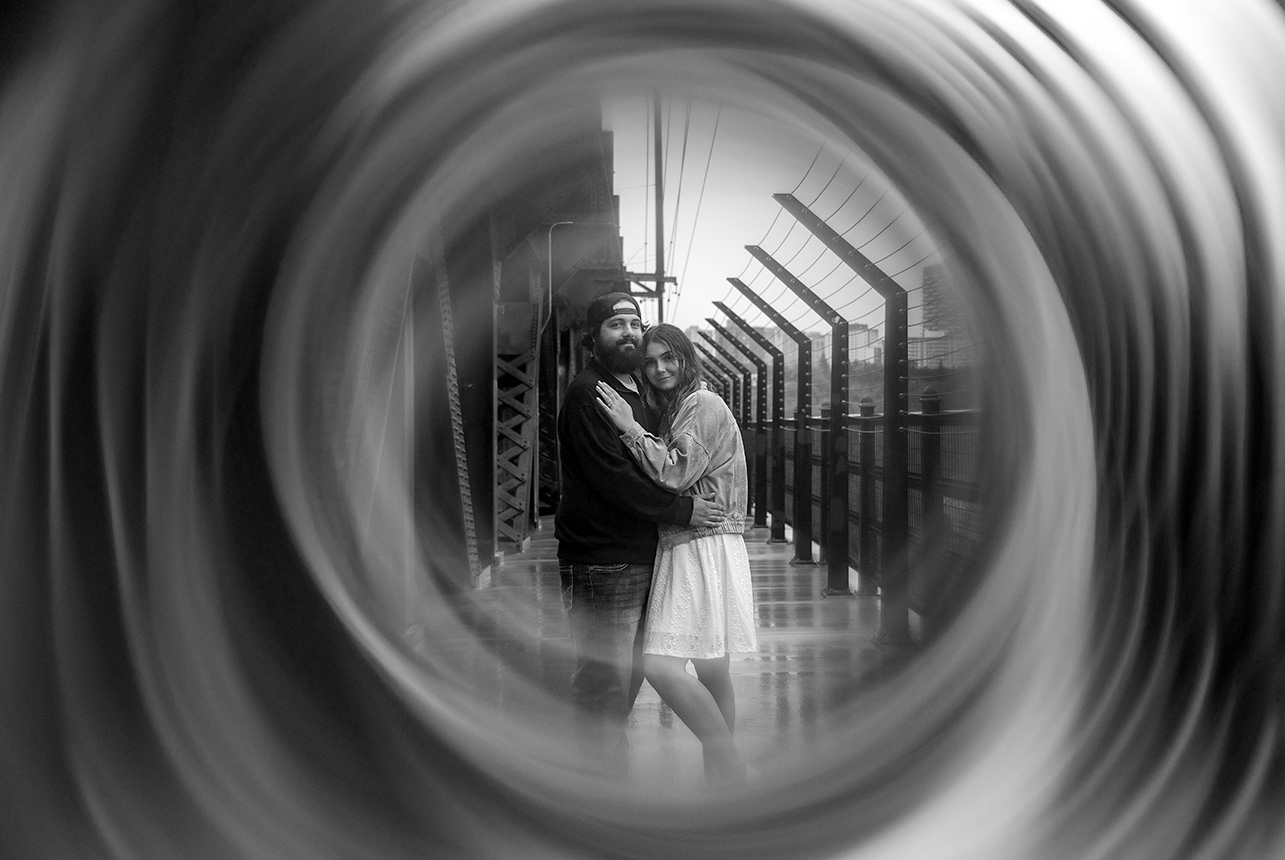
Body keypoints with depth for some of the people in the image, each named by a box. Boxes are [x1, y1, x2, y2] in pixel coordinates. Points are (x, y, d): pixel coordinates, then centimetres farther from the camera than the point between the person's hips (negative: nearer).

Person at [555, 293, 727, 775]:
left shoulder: (640, 391, 18)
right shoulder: (587, 392, -12)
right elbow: (611, 477, -20)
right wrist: (683, 509, -15)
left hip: (639, 556, 9)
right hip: (601, 563, -9)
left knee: (629, 674, 18)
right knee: (604, 682, -3)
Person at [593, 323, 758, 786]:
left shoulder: (704, 404, -7)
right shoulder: (670, 409, 21)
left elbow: (675, 473, -15)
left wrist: (631, 429, -10)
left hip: (705, 547, -9)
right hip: (680, 545, 9)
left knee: (660, 666, -17)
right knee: (710, 671, 12)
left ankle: (729, 764, -4)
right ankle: (722, 770, 20)